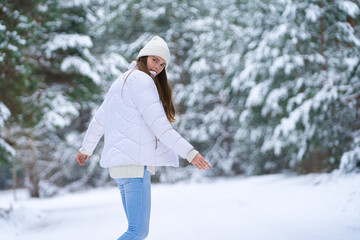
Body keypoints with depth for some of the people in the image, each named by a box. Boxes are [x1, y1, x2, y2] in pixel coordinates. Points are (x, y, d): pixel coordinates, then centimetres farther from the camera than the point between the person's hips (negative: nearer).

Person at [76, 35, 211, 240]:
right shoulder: (142, 80, -8)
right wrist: (189, 152, -19)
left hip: (120, 162, 11)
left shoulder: (122, 81, 22)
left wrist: (86, 149, 42)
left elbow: (99, 120, 29)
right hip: (135, 163, -11)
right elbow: (159, 126, -17)